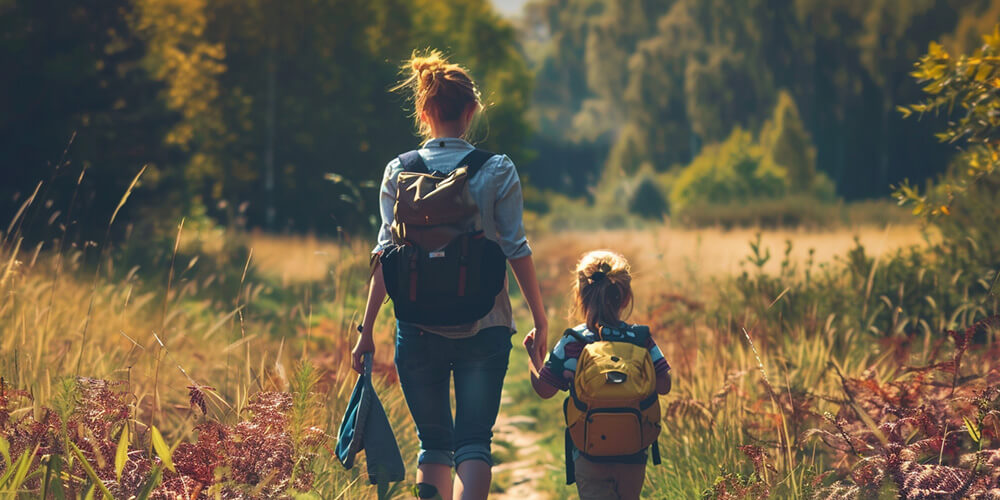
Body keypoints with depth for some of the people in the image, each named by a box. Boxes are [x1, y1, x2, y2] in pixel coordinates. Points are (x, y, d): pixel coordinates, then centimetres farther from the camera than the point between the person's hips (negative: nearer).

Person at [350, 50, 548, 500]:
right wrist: (539, 318, 7)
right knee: (474, 441, -1)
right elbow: (516, 250, -2)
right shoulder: (498, 171, -2)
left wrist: (367, 329, 4)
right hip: (485, 326, -1)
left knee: (433, 442, 14)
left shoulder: (398, 172, 1)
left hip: (418, 328, 1)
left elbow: (387, 253, 0)